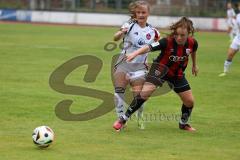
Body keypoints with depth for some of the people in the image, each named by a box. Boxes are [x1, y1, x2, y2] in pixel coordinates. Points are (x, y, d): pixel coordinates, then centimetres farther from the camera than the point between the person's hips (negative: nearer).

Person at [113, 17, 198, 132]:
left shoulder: (192, 42, -17)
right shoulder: (167, 42, -30)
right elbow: (149, 47, -43)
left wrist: (194, 65, 25)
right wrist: (135, 53, -60)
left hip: (177, 73, 5)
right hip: (161, 68, -5)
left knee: (189, 101, 5)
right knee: (145, 92, -24)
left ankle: (183, 124, 36)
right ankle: (123, 119, -14)